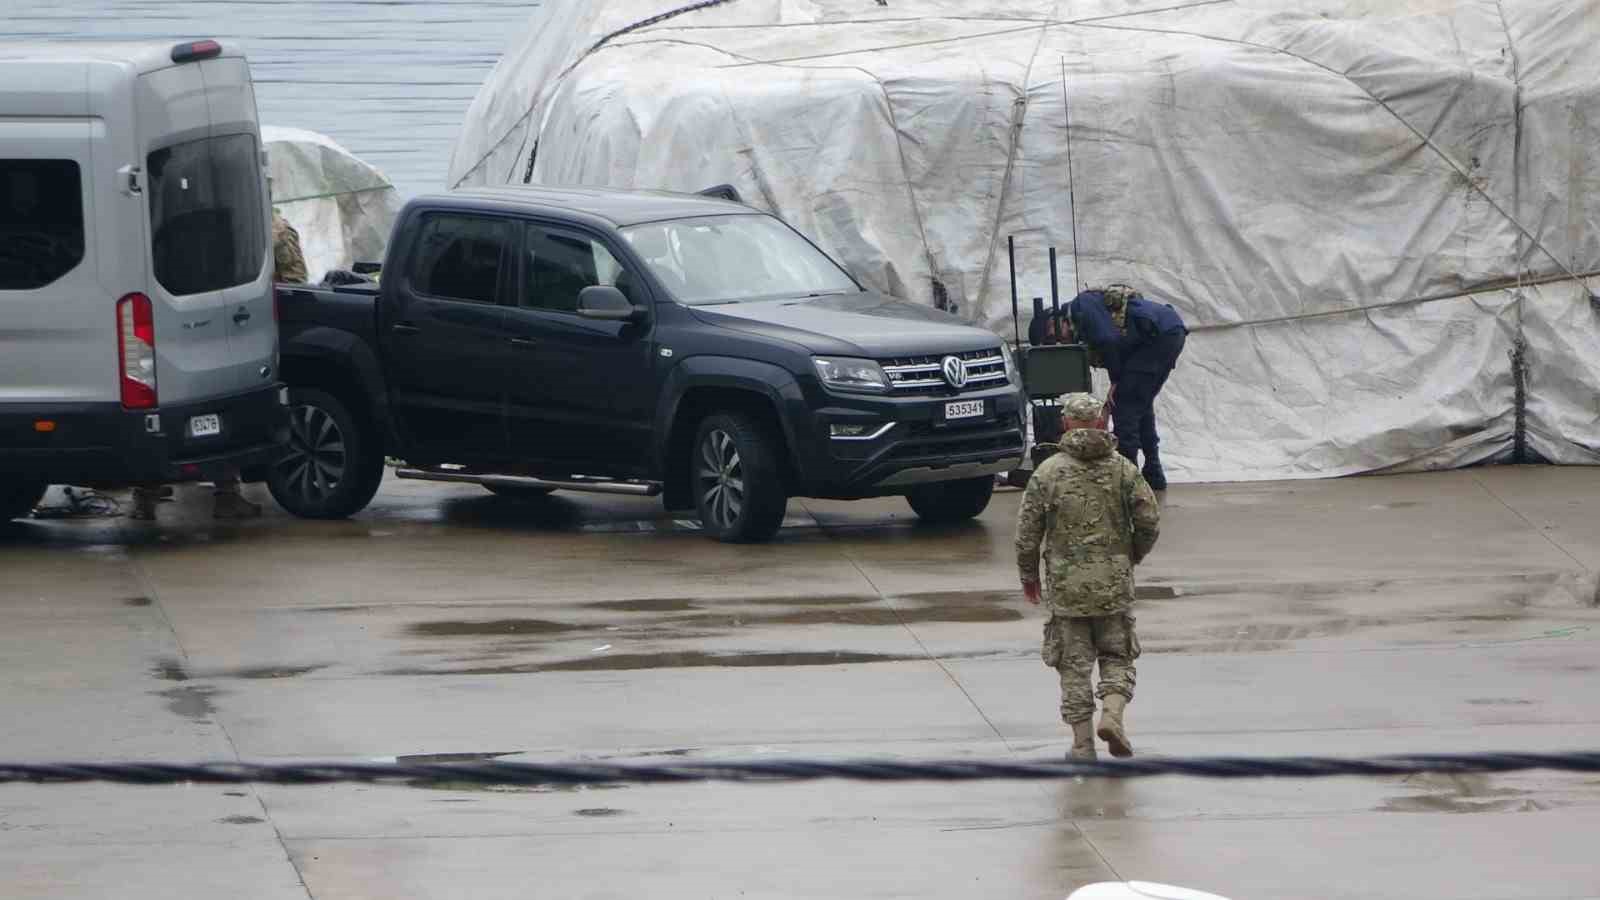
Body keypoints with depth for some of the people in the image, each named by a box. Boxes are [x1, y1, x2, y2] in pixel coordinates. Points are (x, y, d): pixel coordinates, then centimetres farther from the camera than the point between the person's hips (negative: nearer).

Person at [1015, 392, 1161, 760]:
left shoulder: (1048, 472, -5)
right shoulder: (1123, 469, -1)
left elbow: (1027, 532, -3)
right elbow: (1150, 522, -1)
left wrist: (1028, 576, 12)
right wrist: (1131, 558, 18)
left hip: (1065, 584, -1)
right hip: (1114, 584, 1)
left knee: (1075, 665, 7)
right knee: (1117, 657, 13)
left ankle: (1083, 744, 6)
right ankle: (1113, 713, -12)